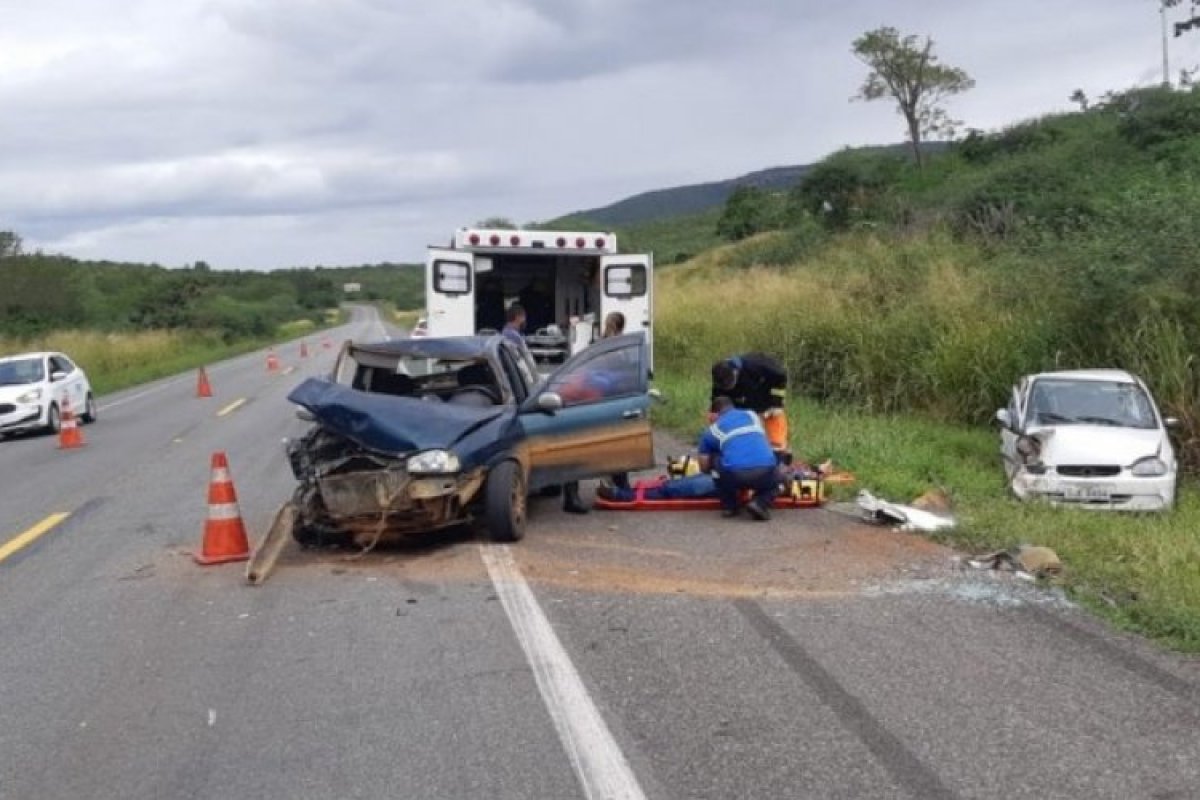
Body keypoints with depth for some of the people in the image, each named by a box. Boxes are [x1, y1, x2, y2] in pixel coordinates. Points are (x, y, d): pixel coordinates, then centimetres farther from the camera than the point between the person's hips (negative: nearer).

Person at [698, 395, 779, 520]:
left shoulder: (712, 430, 22)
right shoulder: (752, 415, 28)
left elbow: (704, 466, 27)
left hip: (735, 475, -1)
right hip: (765, 472, 2)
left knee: (714, 459, 28)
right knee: (773, 483, 36)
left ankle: (729, 506, 23)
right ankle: (760, 503, 4)